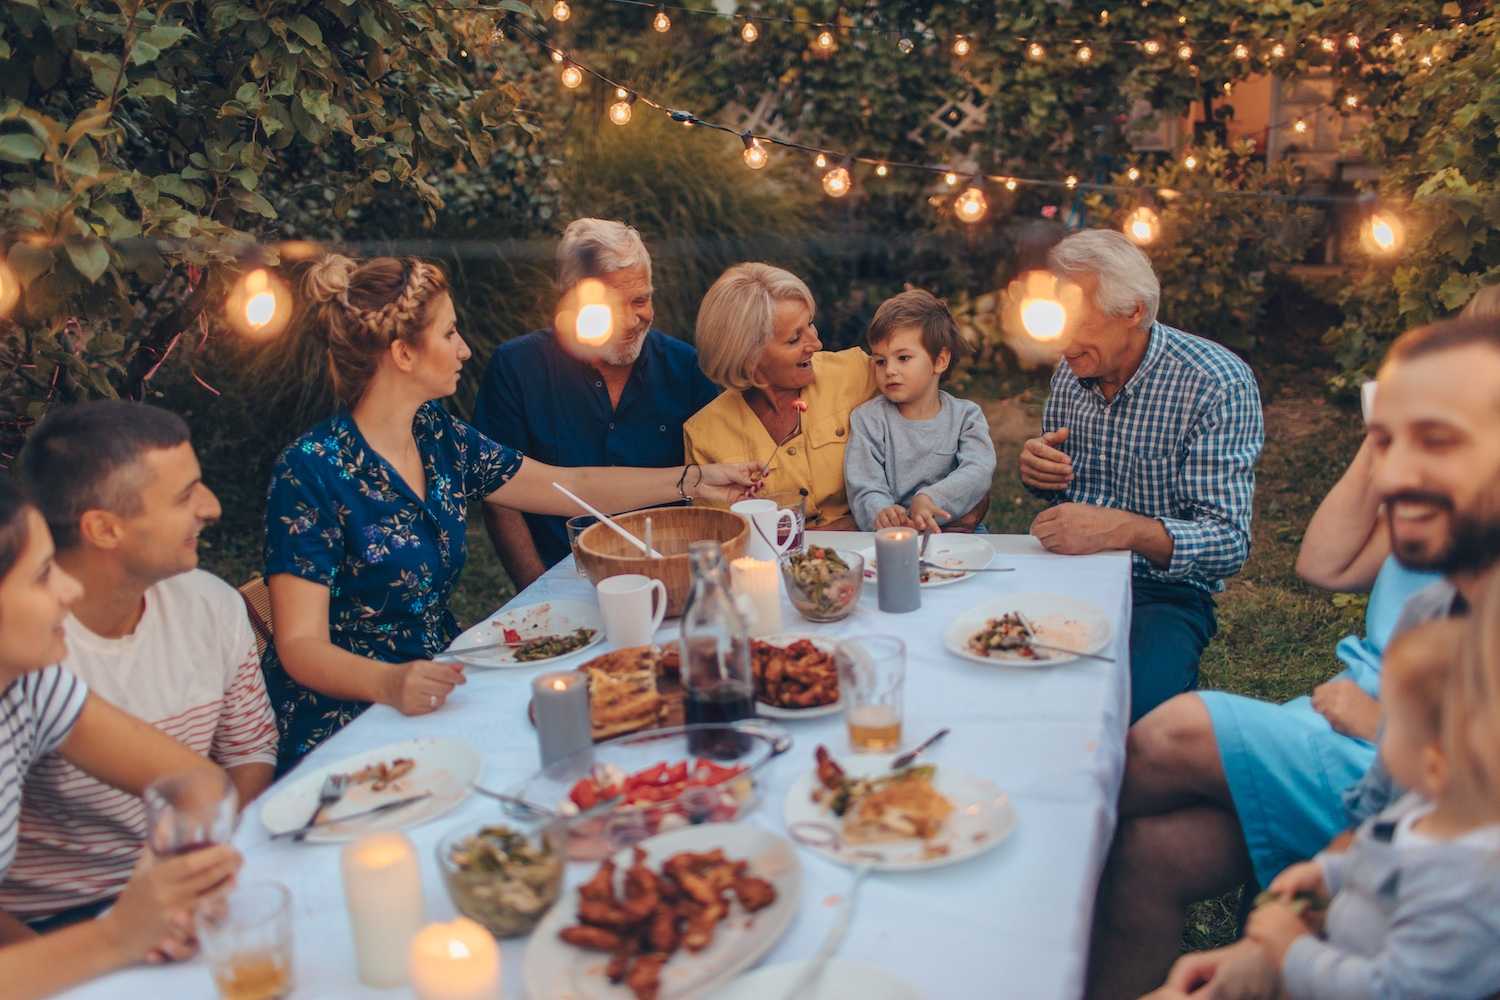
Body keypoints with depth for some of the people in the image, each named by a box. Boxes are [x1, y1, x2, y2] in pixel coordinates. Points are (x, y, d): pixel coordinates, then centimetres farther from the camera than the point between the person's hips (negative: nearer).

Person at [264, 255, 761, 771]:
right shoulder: (311, 471, -17)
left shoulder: (438, 437, 4)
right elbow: (300, 645, -19)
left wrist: (694, 479, 12)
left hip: (438, 682, 7)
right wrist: (390, 684, -39)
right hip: (345, 720, -7)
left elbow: (573, 487, 14)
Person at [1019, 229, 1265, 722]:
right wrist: (1036, 471, -4)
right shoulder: (1072, 367, 6)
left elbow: (1229, 543, -18)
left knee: (1133, 699, -35)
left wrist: (1121, 528, -34)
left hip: (1162, 590, -5)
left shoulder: (1217, 383, -13)